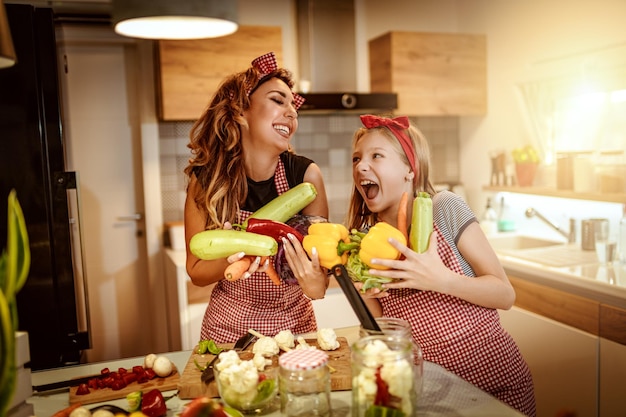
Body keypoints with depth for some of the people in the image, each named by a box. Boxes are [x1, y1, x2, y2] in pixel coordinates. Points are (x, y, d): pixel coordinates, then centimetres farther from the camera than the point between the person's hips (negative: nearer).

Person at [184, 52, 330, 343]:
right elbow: (197, 273, -8)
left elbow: (322, 254, -14)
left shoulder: (306, 174, -17)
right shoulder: (206, 180, -15)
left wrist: (316, 283, -36)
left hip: (295, 322, 1)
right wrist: (233, 258, -28)